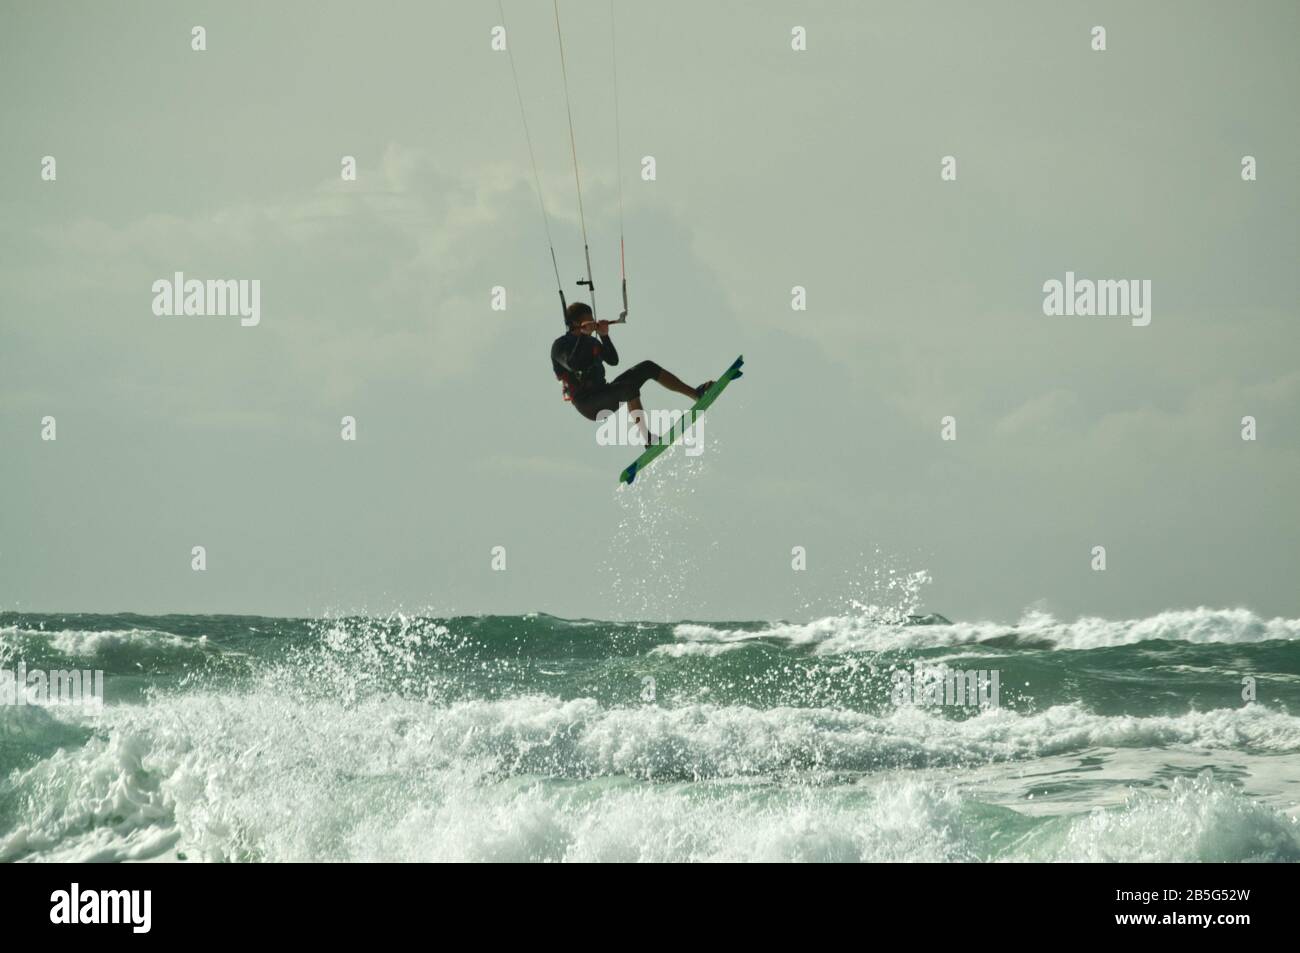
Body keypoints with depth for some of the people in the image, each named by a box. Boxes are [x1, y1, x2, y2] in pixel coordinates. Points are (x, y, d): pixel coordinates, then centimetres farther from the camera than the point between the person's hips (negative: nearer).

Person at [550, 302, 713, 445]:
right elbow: (573, 365, -27)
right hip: (588, 404, -8)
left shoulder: (591, 342, 17)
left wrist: (604, 336, -4)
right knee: (630, 385, -35)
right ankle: (647, 439, -39)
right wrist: (582, 335, -27)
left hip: (604, 396, 8)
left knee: (648, 367, 1)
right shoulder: (560, 345, -6)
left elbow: (613, 360, 7)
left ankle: (696, 394, -1)